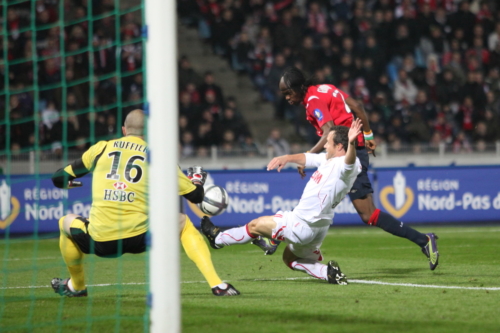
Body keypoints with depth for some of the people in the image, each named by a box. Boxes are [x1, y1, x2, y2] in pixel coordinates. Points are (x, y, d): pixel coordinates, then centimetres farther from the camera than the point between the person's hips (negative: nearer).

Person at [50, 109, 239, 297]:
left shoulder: (101, 148, 12)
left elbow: (58, 179, 19)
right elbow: (196, 195, 16)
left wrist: (68, 183, 44)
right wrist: (197, 178, 40)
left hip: (101, 242, 0)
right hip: (139, 239, 0)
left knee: (66, 222, 31)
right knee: (183, 223, 25)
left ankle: (76, 286, 44)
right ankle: (216, 284, 12)